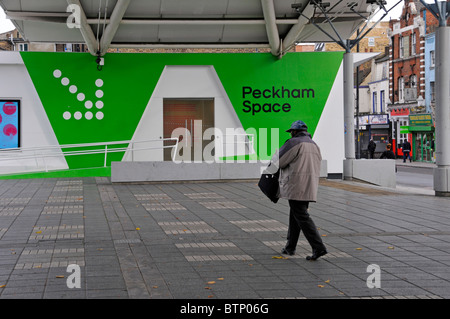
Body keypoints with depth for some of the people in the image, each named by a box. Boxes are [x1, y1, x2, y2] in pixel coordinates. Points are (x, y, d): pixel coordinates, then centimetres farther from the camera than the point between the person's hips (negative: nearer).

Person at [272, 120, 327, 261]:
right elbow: (317, 167, 19)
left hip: (296, 186, -8)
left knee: (302, 217, -9)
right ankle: (290, 247, 24)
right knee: (294, 215, 17)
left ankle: (318, 247, -17)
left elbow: (279, 161, -4)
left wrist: (277, 152, 17)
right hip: (310, 188, 8)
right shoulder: (314, 145, 17)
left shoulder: (294, 143, -8)